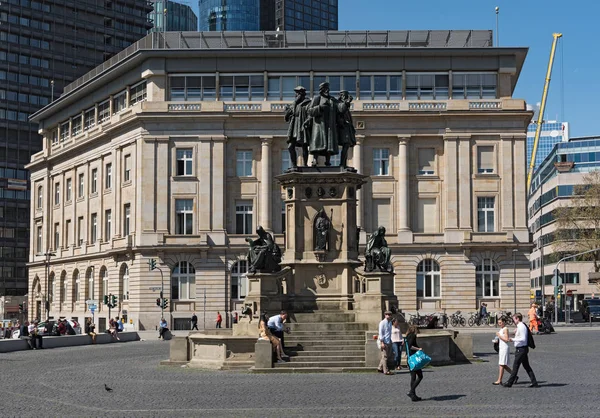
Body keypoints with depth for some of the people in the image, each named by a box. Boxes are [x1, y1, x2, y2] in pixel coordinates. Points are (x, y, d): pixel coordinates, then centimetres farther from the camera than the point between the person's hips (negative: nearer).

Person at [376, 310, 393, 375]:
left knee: (388, 355, 11)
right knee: (385, 356, -5)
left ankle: (380, 368, 22)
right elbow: (380, 333, -14)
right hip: (384, 341, -9)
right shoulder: (382, 323, -11)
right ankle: (386, 371, -2)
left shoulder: (390, 322, 14)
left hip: (389, 341, 9)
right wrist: (382, 343, -19)